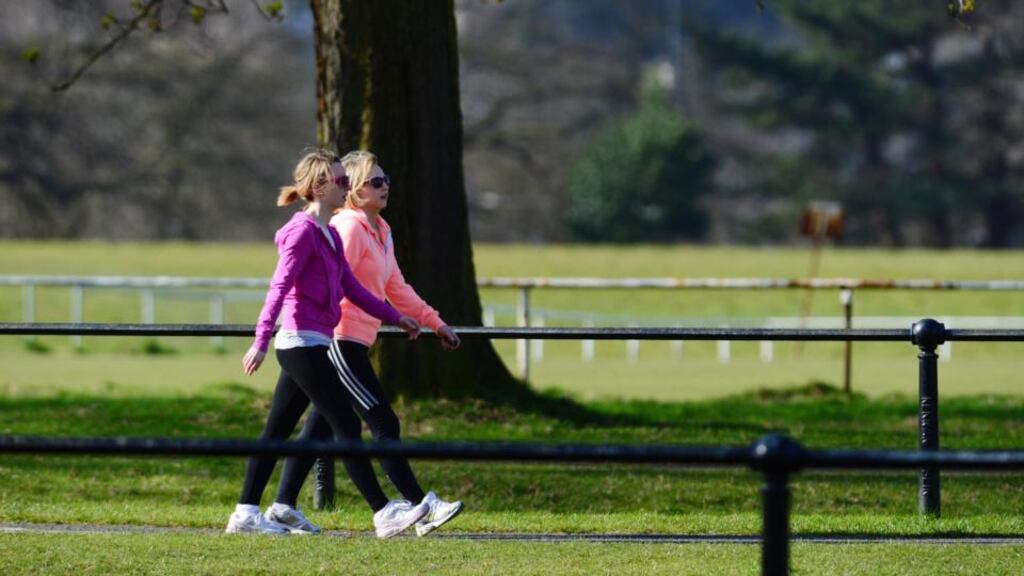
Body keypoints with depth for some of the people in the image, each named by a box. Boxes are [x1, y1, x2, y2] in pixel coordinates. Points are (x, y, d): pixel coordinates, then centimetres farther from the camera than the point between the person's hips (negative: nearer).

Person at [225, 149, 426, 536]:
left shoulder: (330, 234, 17)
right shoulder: (303, 231, -12)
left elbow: (351, 287, 25)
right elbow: (280, 287, -20)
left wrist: (393, 317, 28)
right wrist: (261, 340, -27)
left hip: (311, 345, 10)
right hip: (303, 343, -10)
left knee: (278, 430, 9)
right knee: (346, 426, -8)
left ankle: (246, 513, 11)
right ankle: (386, 514, -7)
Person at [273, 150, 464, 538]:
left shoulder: (381, 231, 17)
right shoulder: (348, 227, -13)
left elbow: (396, 288, 25)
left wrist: (435, 323, 26)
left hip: (355, 344, 10)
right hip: (340, 342, -10)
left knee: (319, 427, 10)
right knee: (383, 423, -10)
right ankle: (422, 508, -11)